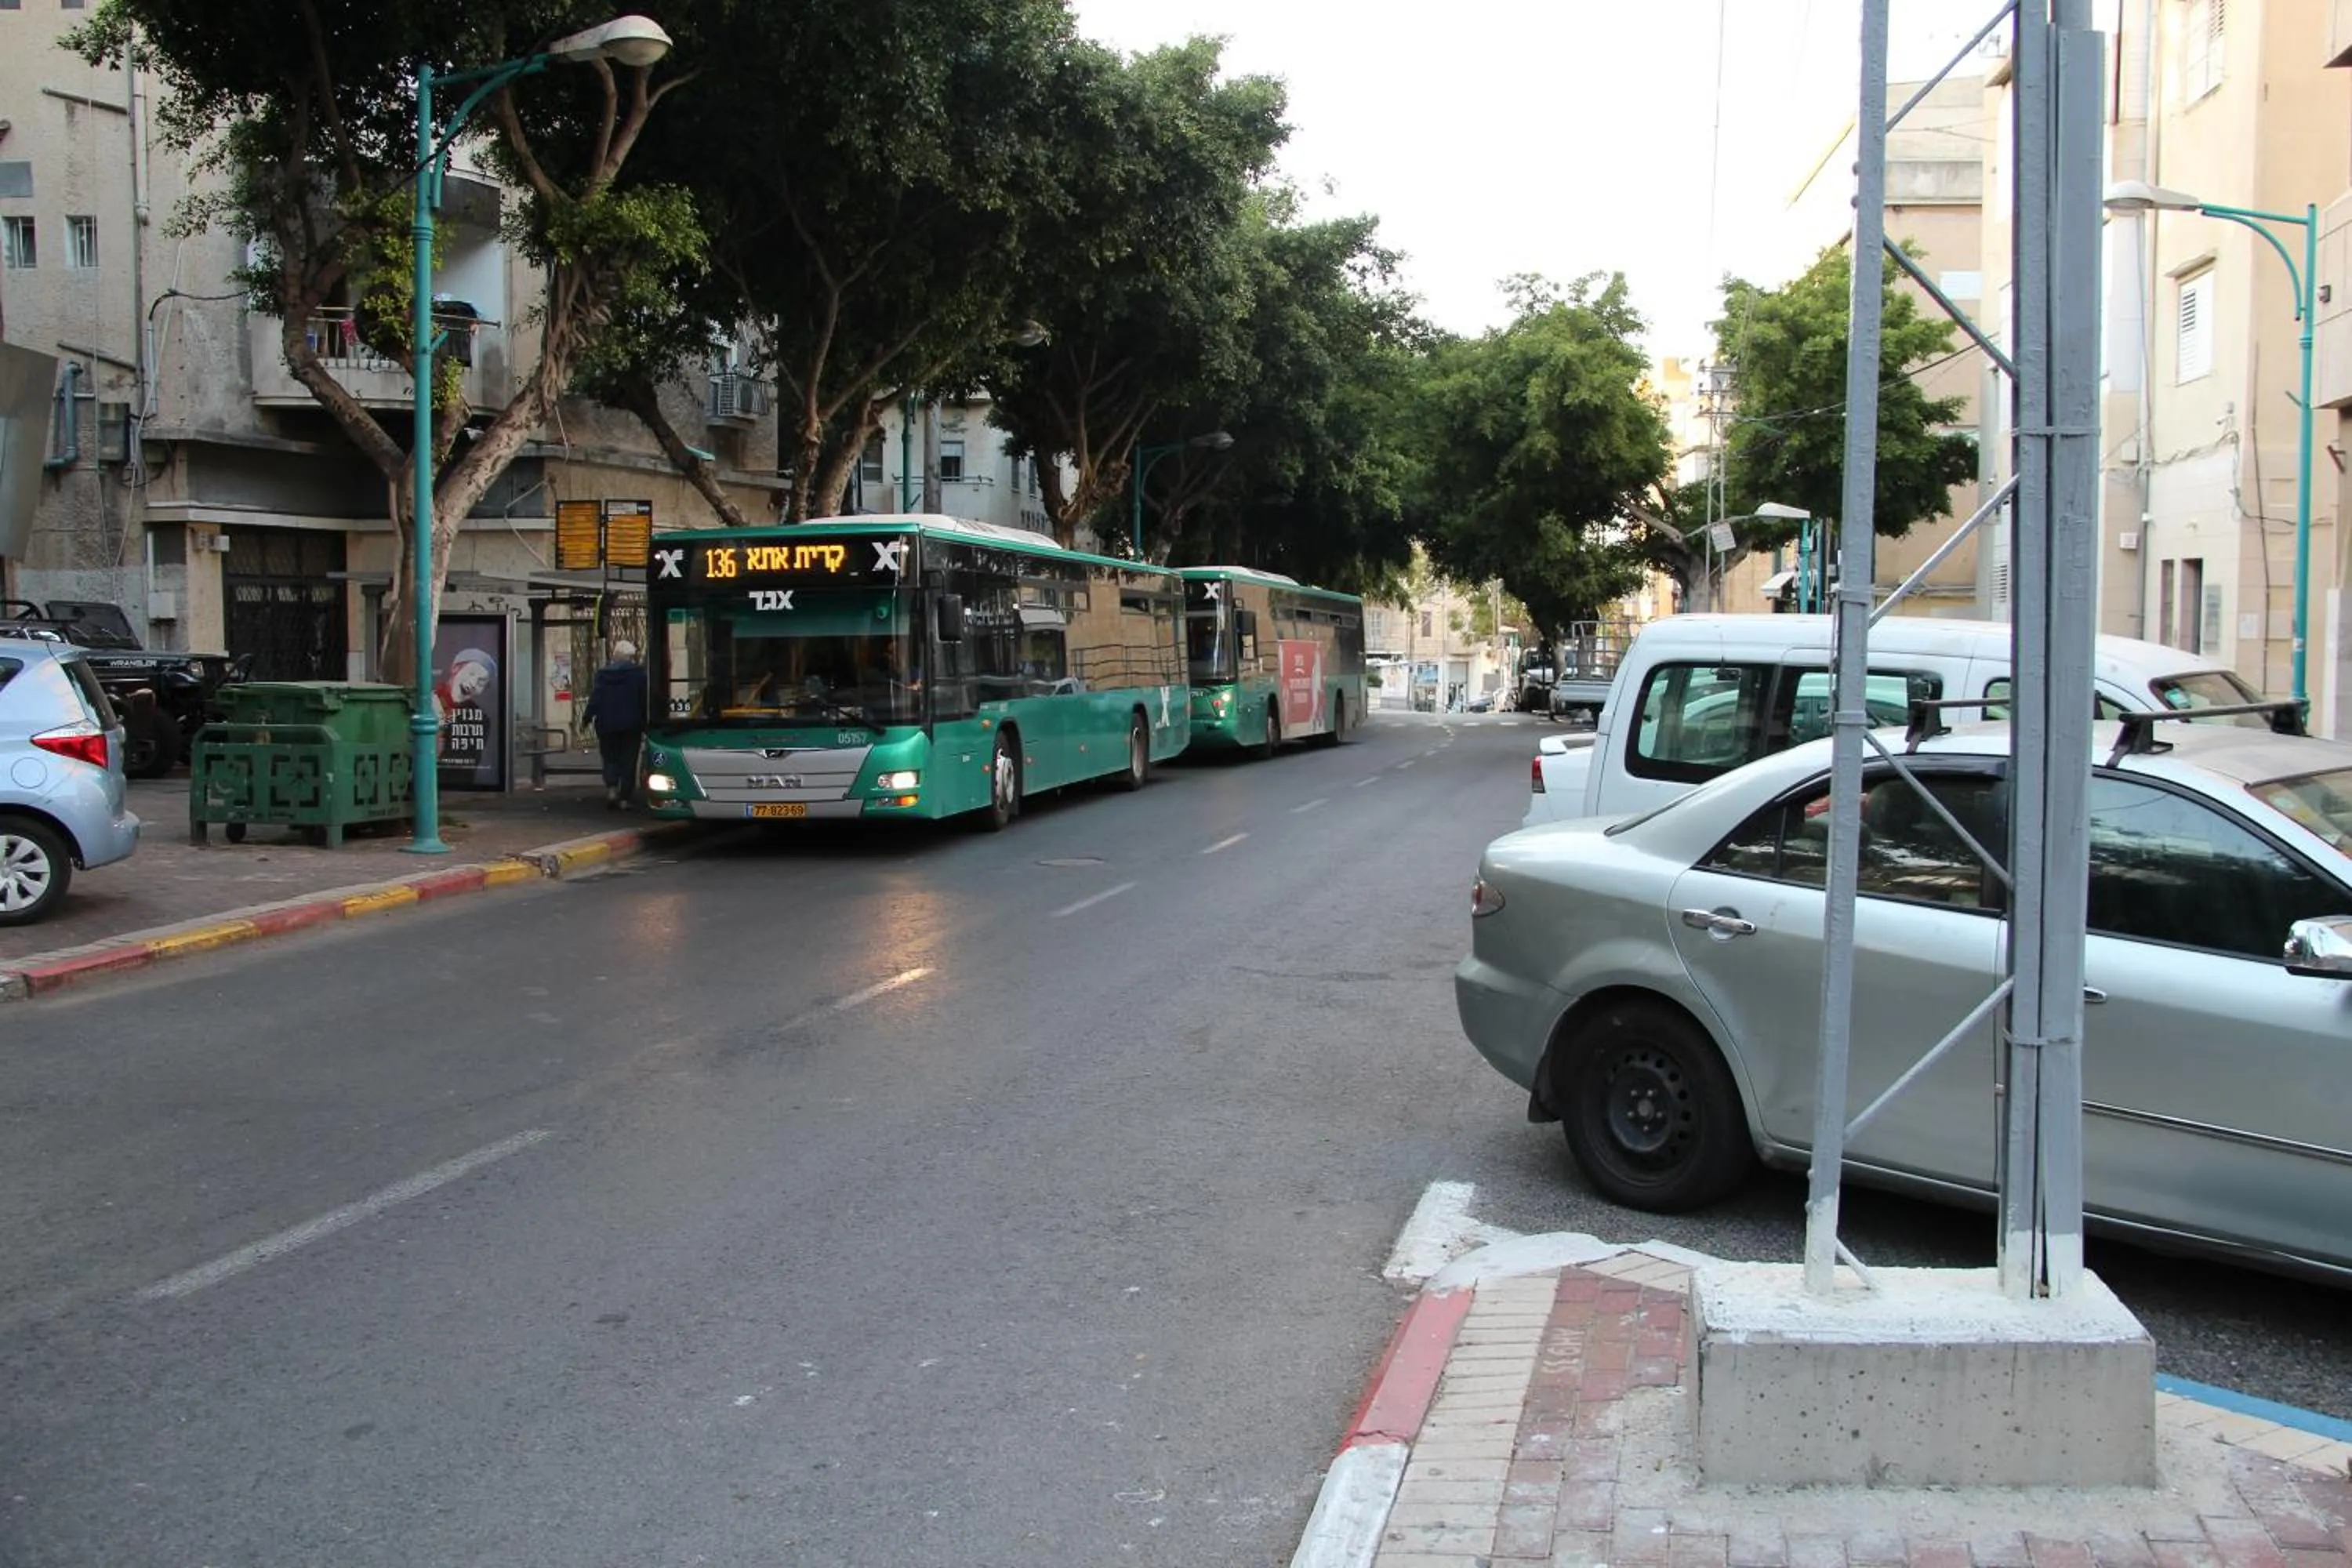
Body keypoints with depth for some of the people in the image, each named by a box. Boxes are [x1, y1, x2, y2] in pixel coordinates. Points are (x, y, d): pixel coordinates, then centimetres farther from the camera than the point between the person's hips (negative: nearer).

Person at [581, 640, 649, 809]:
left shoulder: (602, 674, 3)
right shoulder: (638, 673, -5)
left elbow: (595, 698, 0)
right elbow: (644, 699, -5)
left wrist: (587, 718, 9)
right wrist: (645, 725, 2)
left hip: (607, 725, 2)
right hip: (631, 724, -2)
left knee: (610, 760, 13)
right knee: (628, 762, 3)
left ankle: (611, 788, -11)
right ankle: (624, 798, 0)